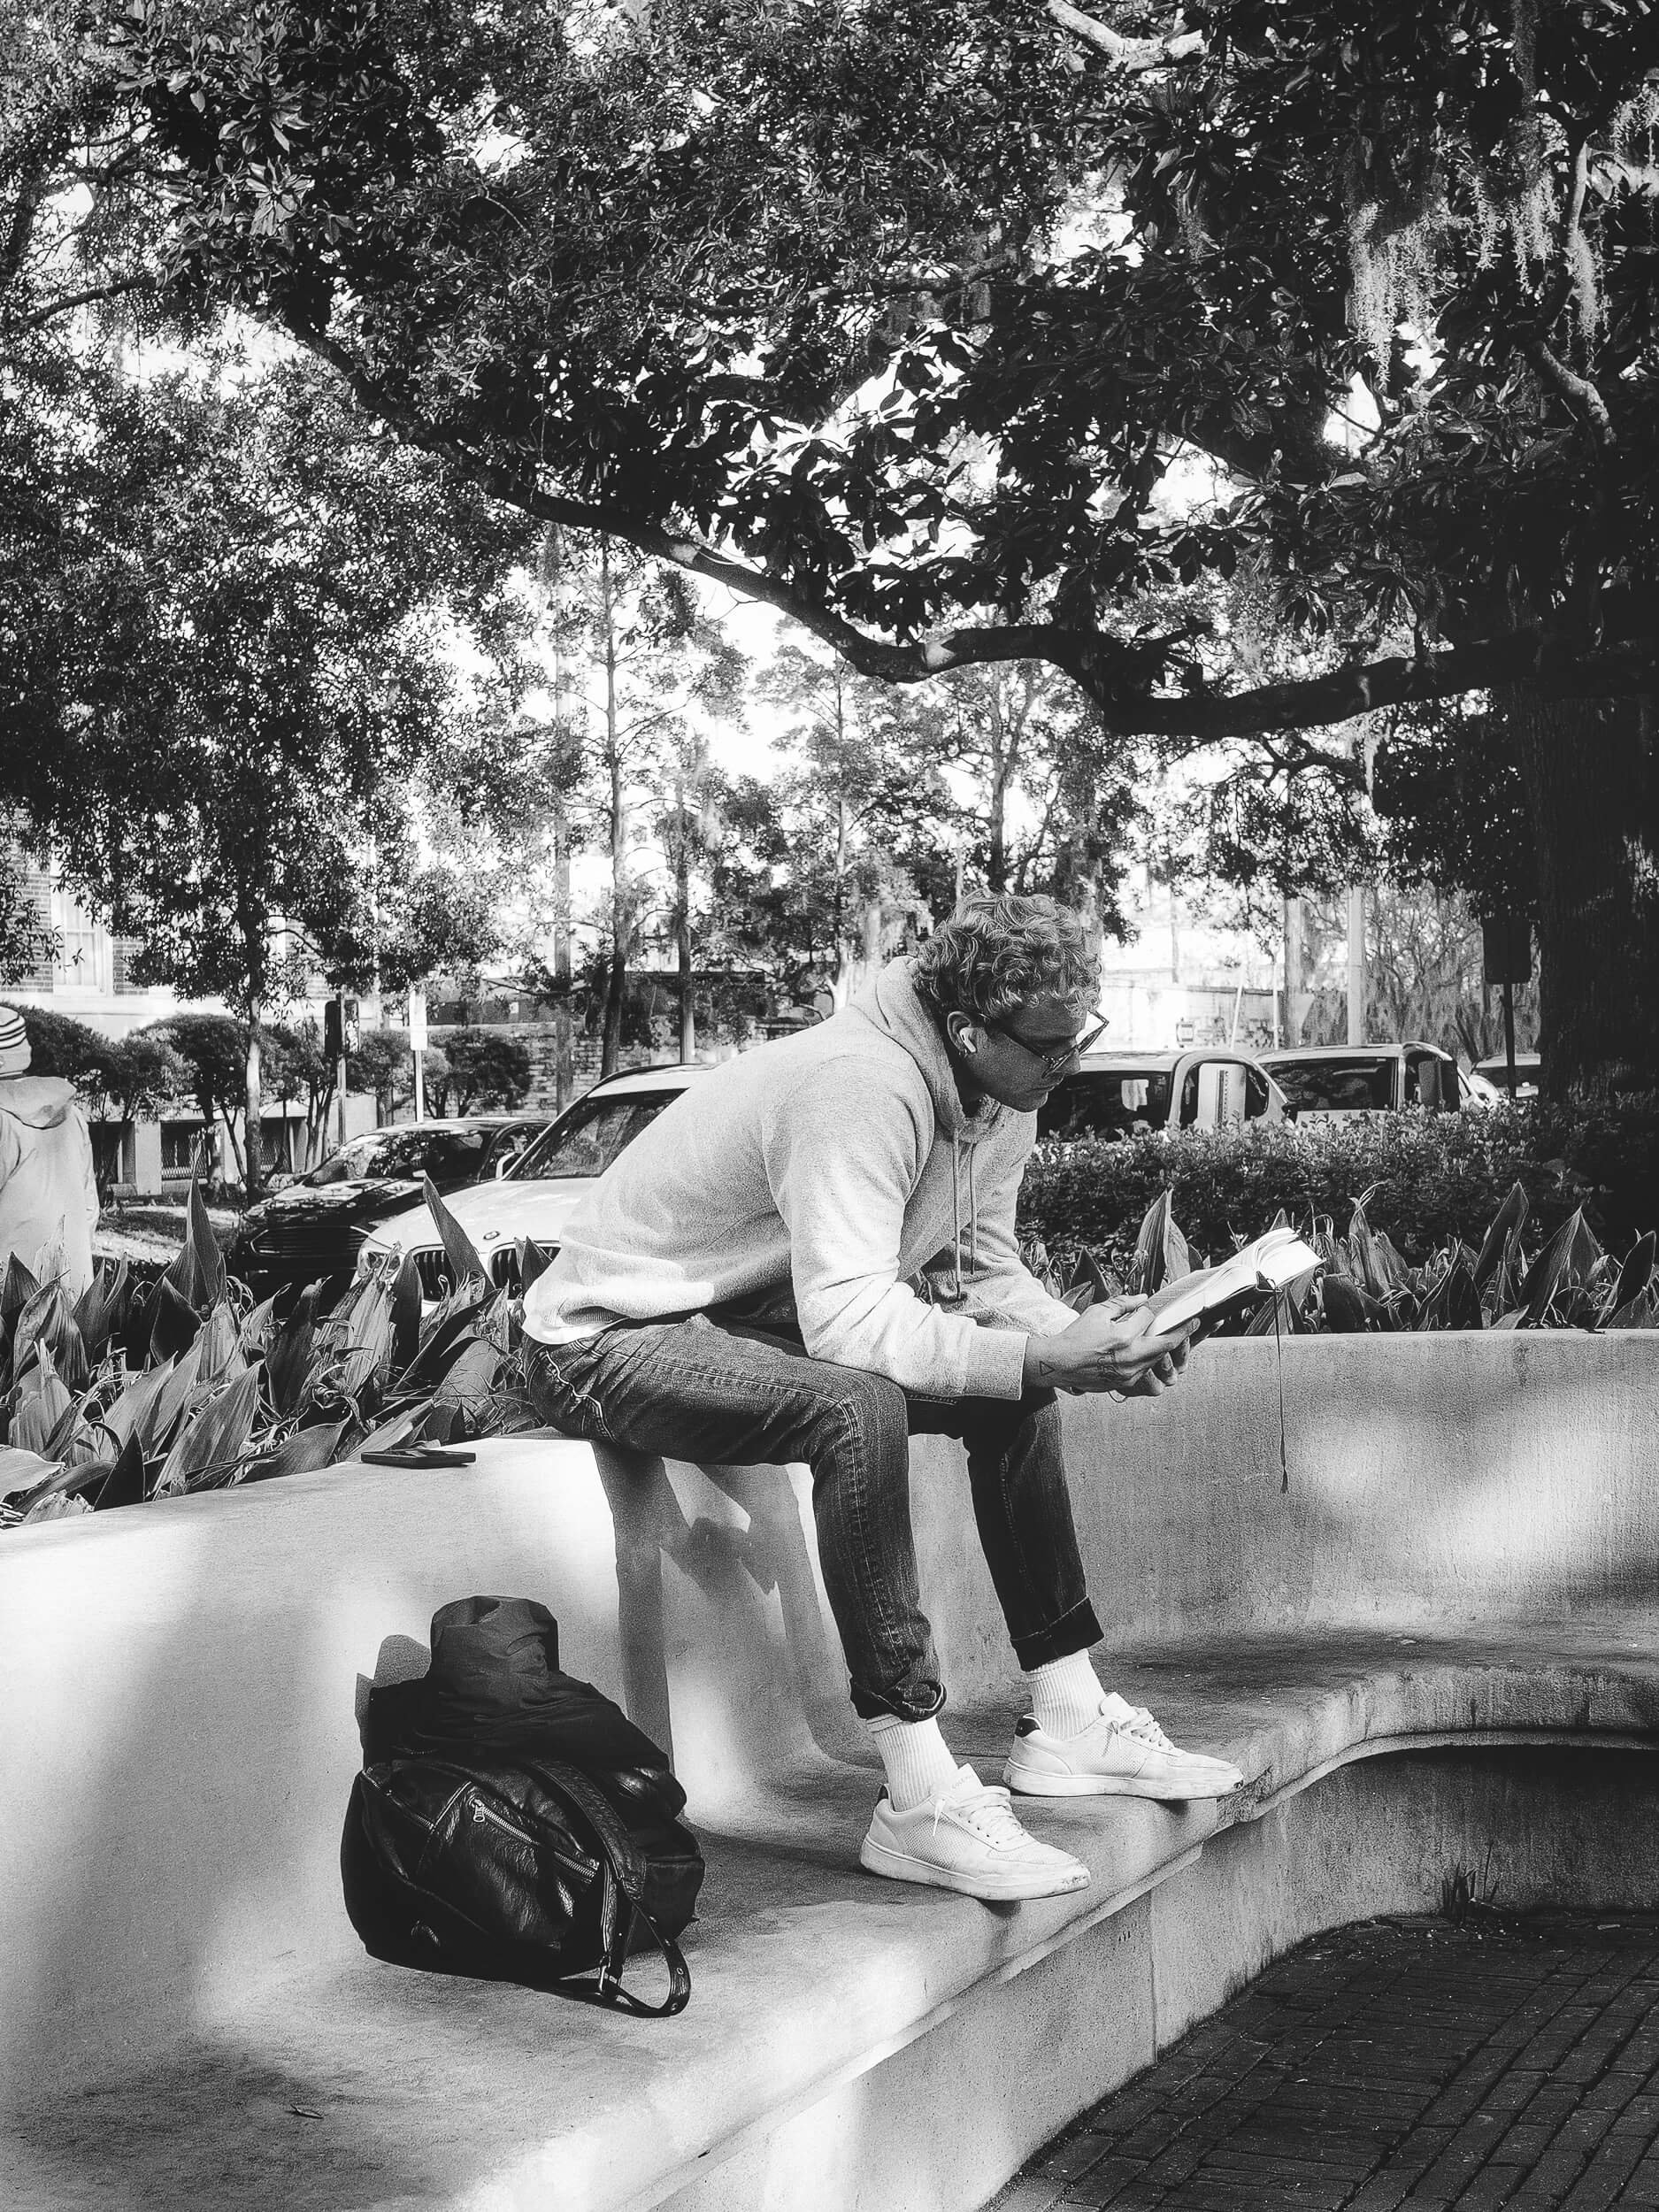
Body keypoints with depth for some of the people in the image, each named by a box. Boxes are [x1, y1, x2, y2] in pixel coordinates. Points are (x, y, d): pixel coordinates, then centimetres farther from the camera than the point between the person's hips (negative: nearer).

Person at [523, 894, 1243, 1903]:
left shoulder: (1000, 1094, -1)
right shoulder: (860, 1087, -30)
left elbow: (981, 1270, 6)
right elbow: (848, 1317, -37)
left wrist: (1084, 1340, -12)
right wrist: (1043, 1356, -38)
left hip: (758, 1314, 9)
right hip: (613, 1337, -9)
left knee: (1016, 1390, 4)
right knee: (857, 1407, -35)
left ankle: (1067, 1719, 10)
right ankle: (923, 1803, -30)